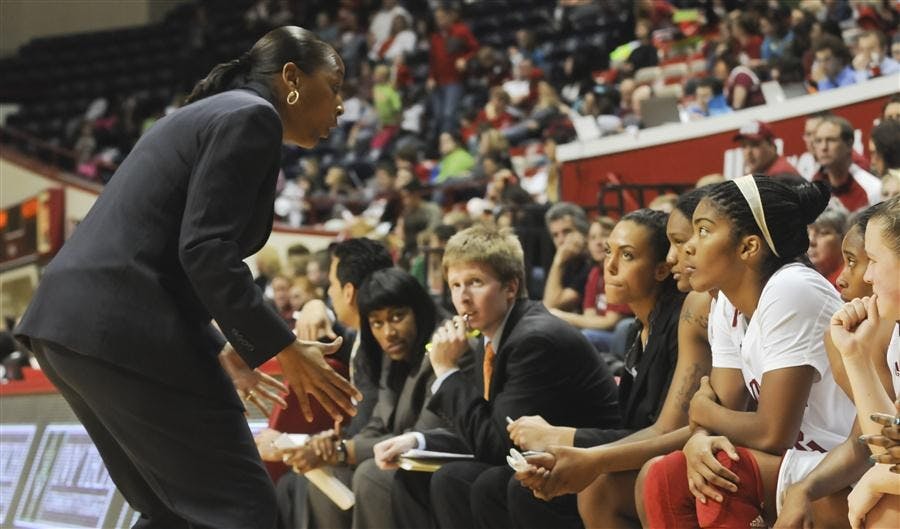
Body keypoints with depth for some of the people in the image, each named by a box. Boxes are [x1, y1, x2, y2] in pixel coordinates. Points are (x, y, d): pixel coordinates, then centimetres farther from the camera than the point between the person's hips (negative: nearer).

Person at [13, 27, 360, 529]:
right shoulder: (252, 117, -5)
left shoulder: (212, 113, 24)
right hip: (125, 333, -10)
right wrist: (286, 351, -13)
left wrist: (219, 349, 30)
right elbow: (205, 251, -16)